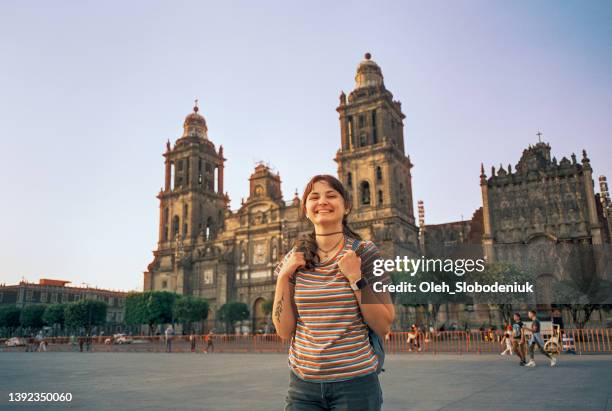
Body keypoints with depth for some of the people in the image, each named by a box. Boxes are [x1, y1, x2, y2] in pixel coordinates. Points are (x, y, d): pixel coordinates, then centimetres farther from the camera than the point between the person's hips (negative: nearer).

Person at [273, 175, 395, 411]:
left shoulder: (364, 253, -6)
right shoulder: (294, 259, 1)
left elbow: (384, 327, -6)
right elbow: (284, 331, 1)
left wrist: (356, 278, -17)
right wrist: (283, 276, -8)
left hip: (354, 382, -2)